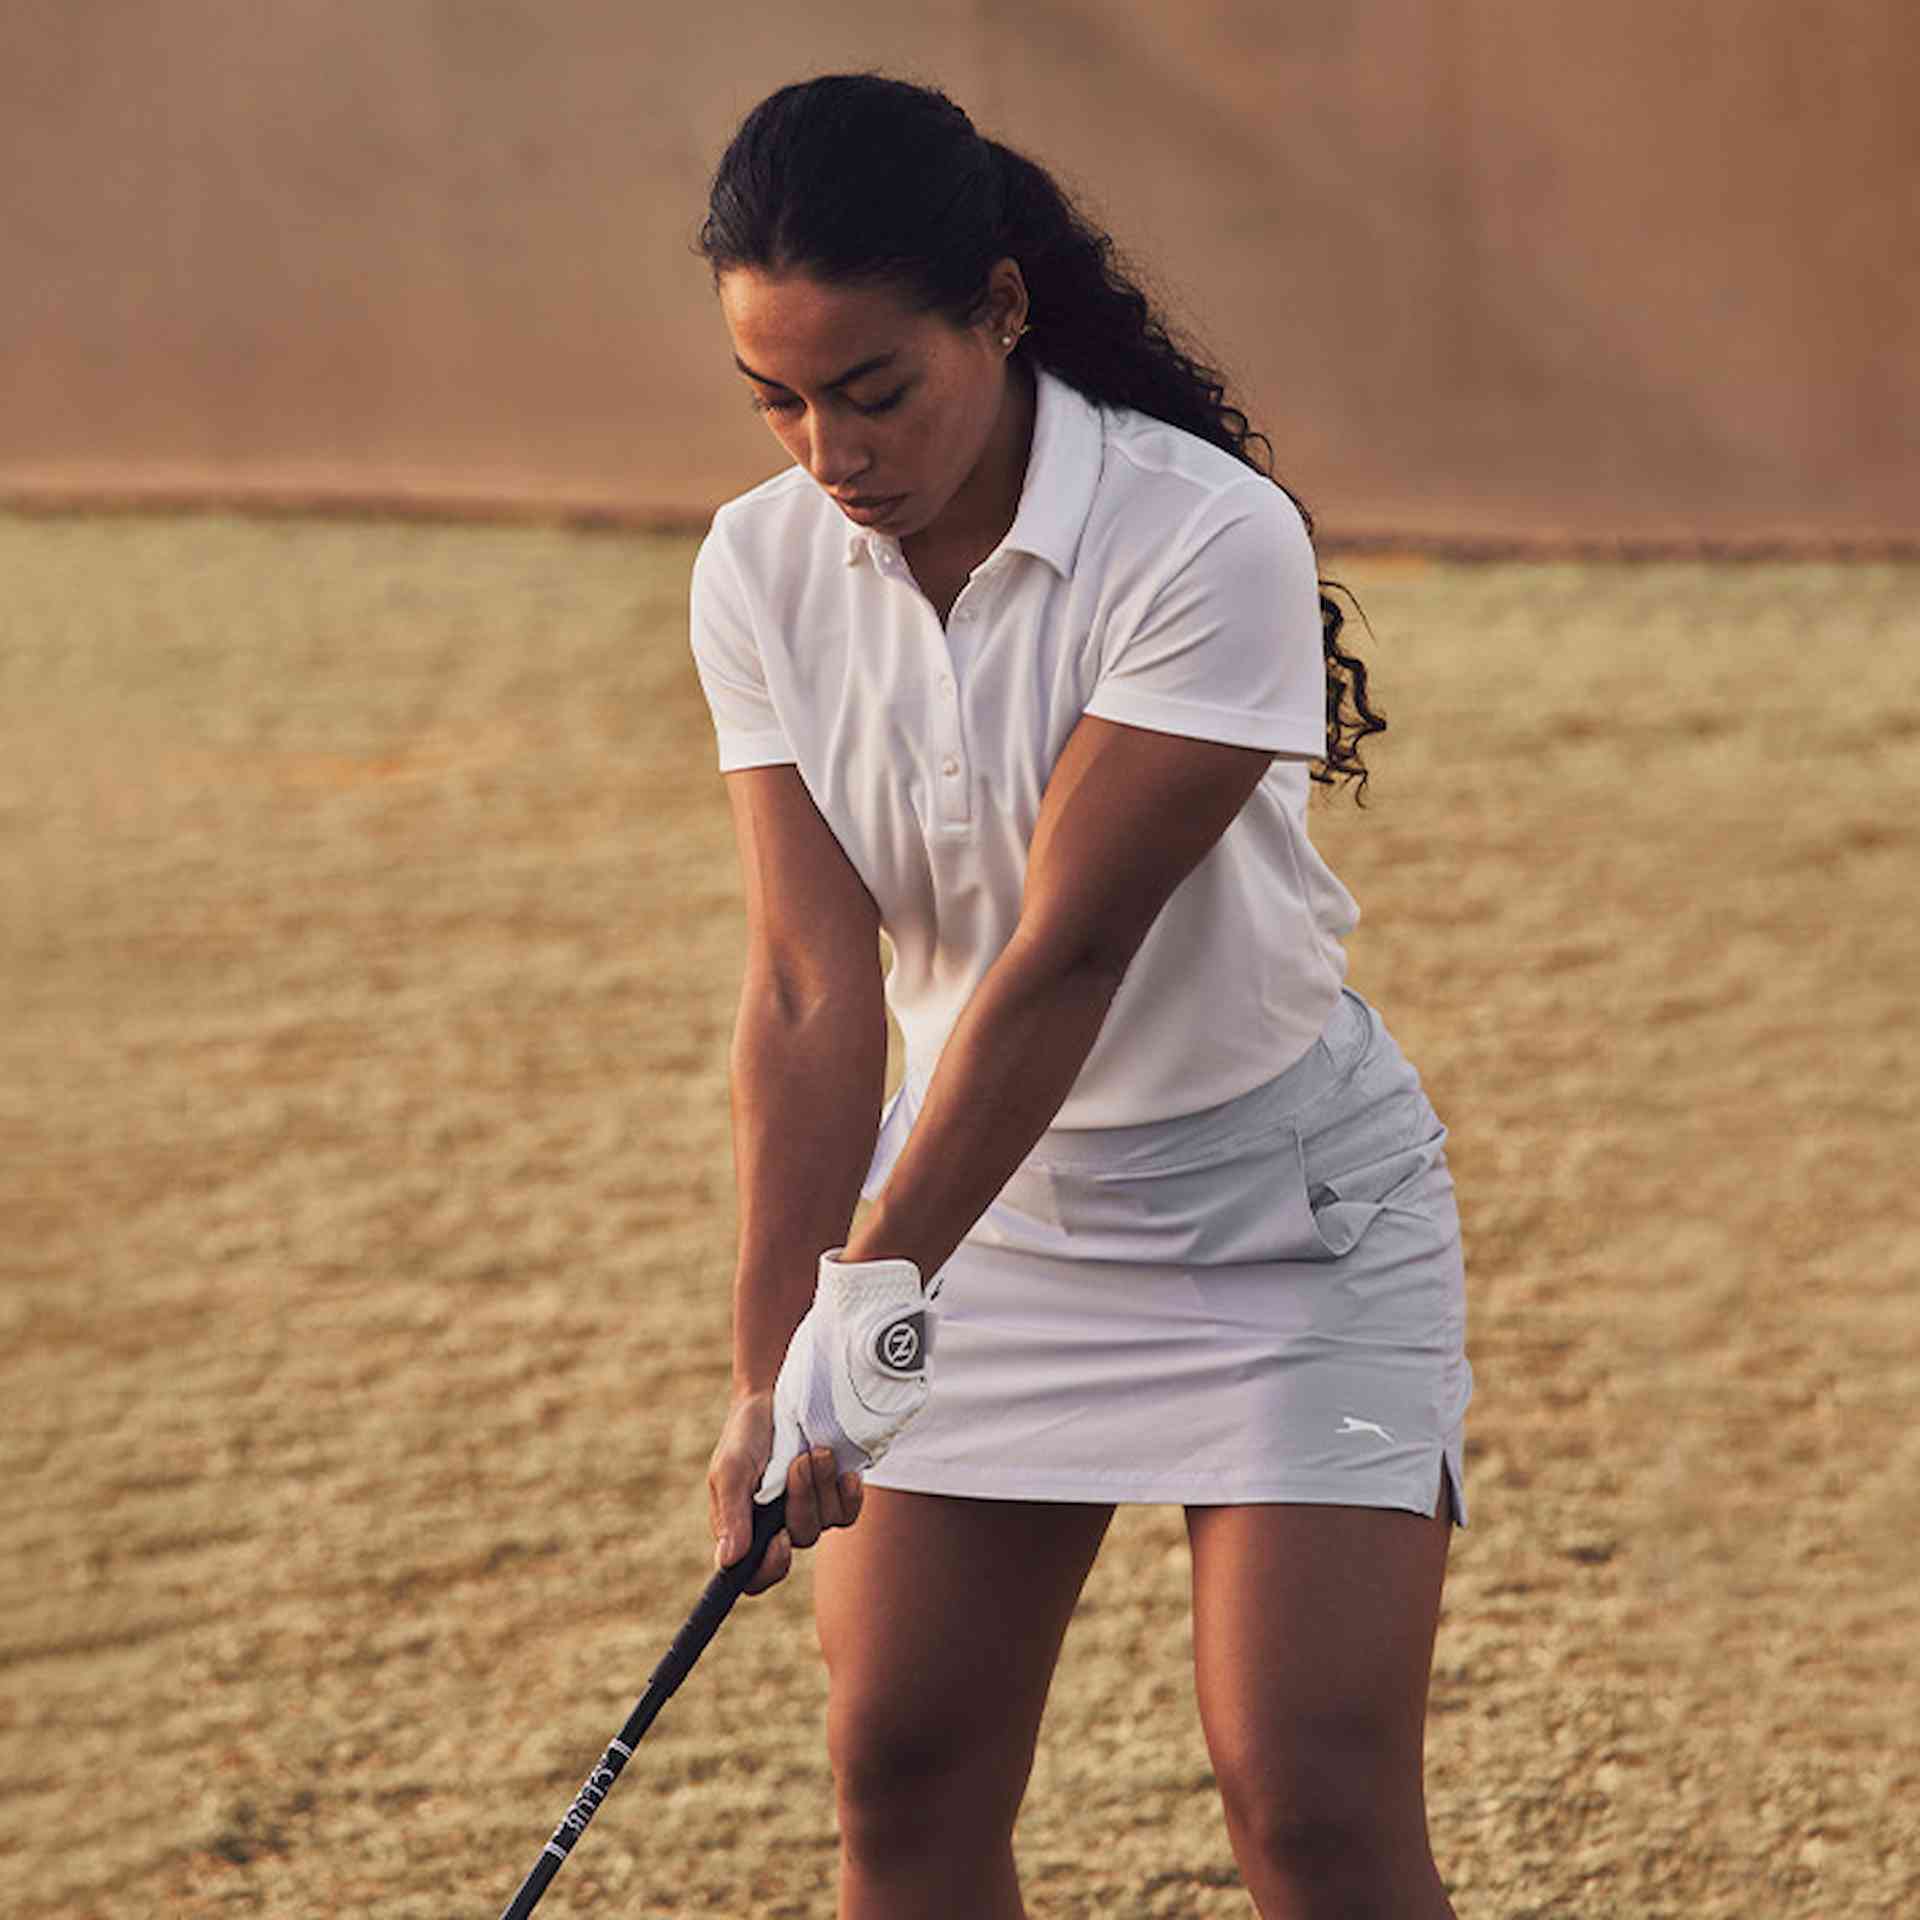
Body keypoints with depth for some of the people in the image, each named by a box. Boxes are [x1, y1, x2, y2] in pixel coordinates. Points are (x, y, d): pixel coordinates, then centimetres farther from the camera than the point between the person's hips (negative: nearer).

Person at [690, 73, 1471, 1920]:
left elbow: (1067, 952, -25)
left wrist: (872, 1302, -27)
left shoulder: (1209, 539, -23)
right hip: (983, 1202, 5)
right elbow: (810, 984, -12)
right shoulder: (762, 571, -7)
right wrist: (772, 1367, -20)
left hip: (1283, 1203, -5)